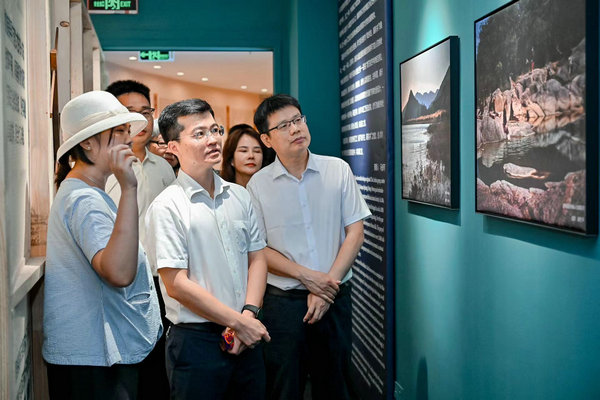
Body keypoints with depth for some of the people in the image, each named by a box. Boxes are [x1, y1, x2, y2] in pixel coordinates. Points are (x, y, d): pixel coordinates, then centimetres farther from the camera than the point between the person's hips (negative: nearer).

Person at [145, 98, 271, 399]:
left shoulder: (239, 196, 8)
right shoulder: (167, 206, -11)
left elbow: (257, 258, 10)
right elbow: (176, 284, -15)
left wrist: (249, 313, -6)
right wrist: (238, 321, -12)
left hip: (246, 339, 6)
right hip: (197, 341, -5)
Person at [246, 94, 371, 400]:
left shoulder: (338, 170, 1)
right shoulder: (258, 185, -2)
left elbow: (354, 232, 0)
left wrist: (329, 284, -10)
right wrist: (307, 276, -13)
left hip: (334, 297, 1)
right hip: (283, 299, -1)